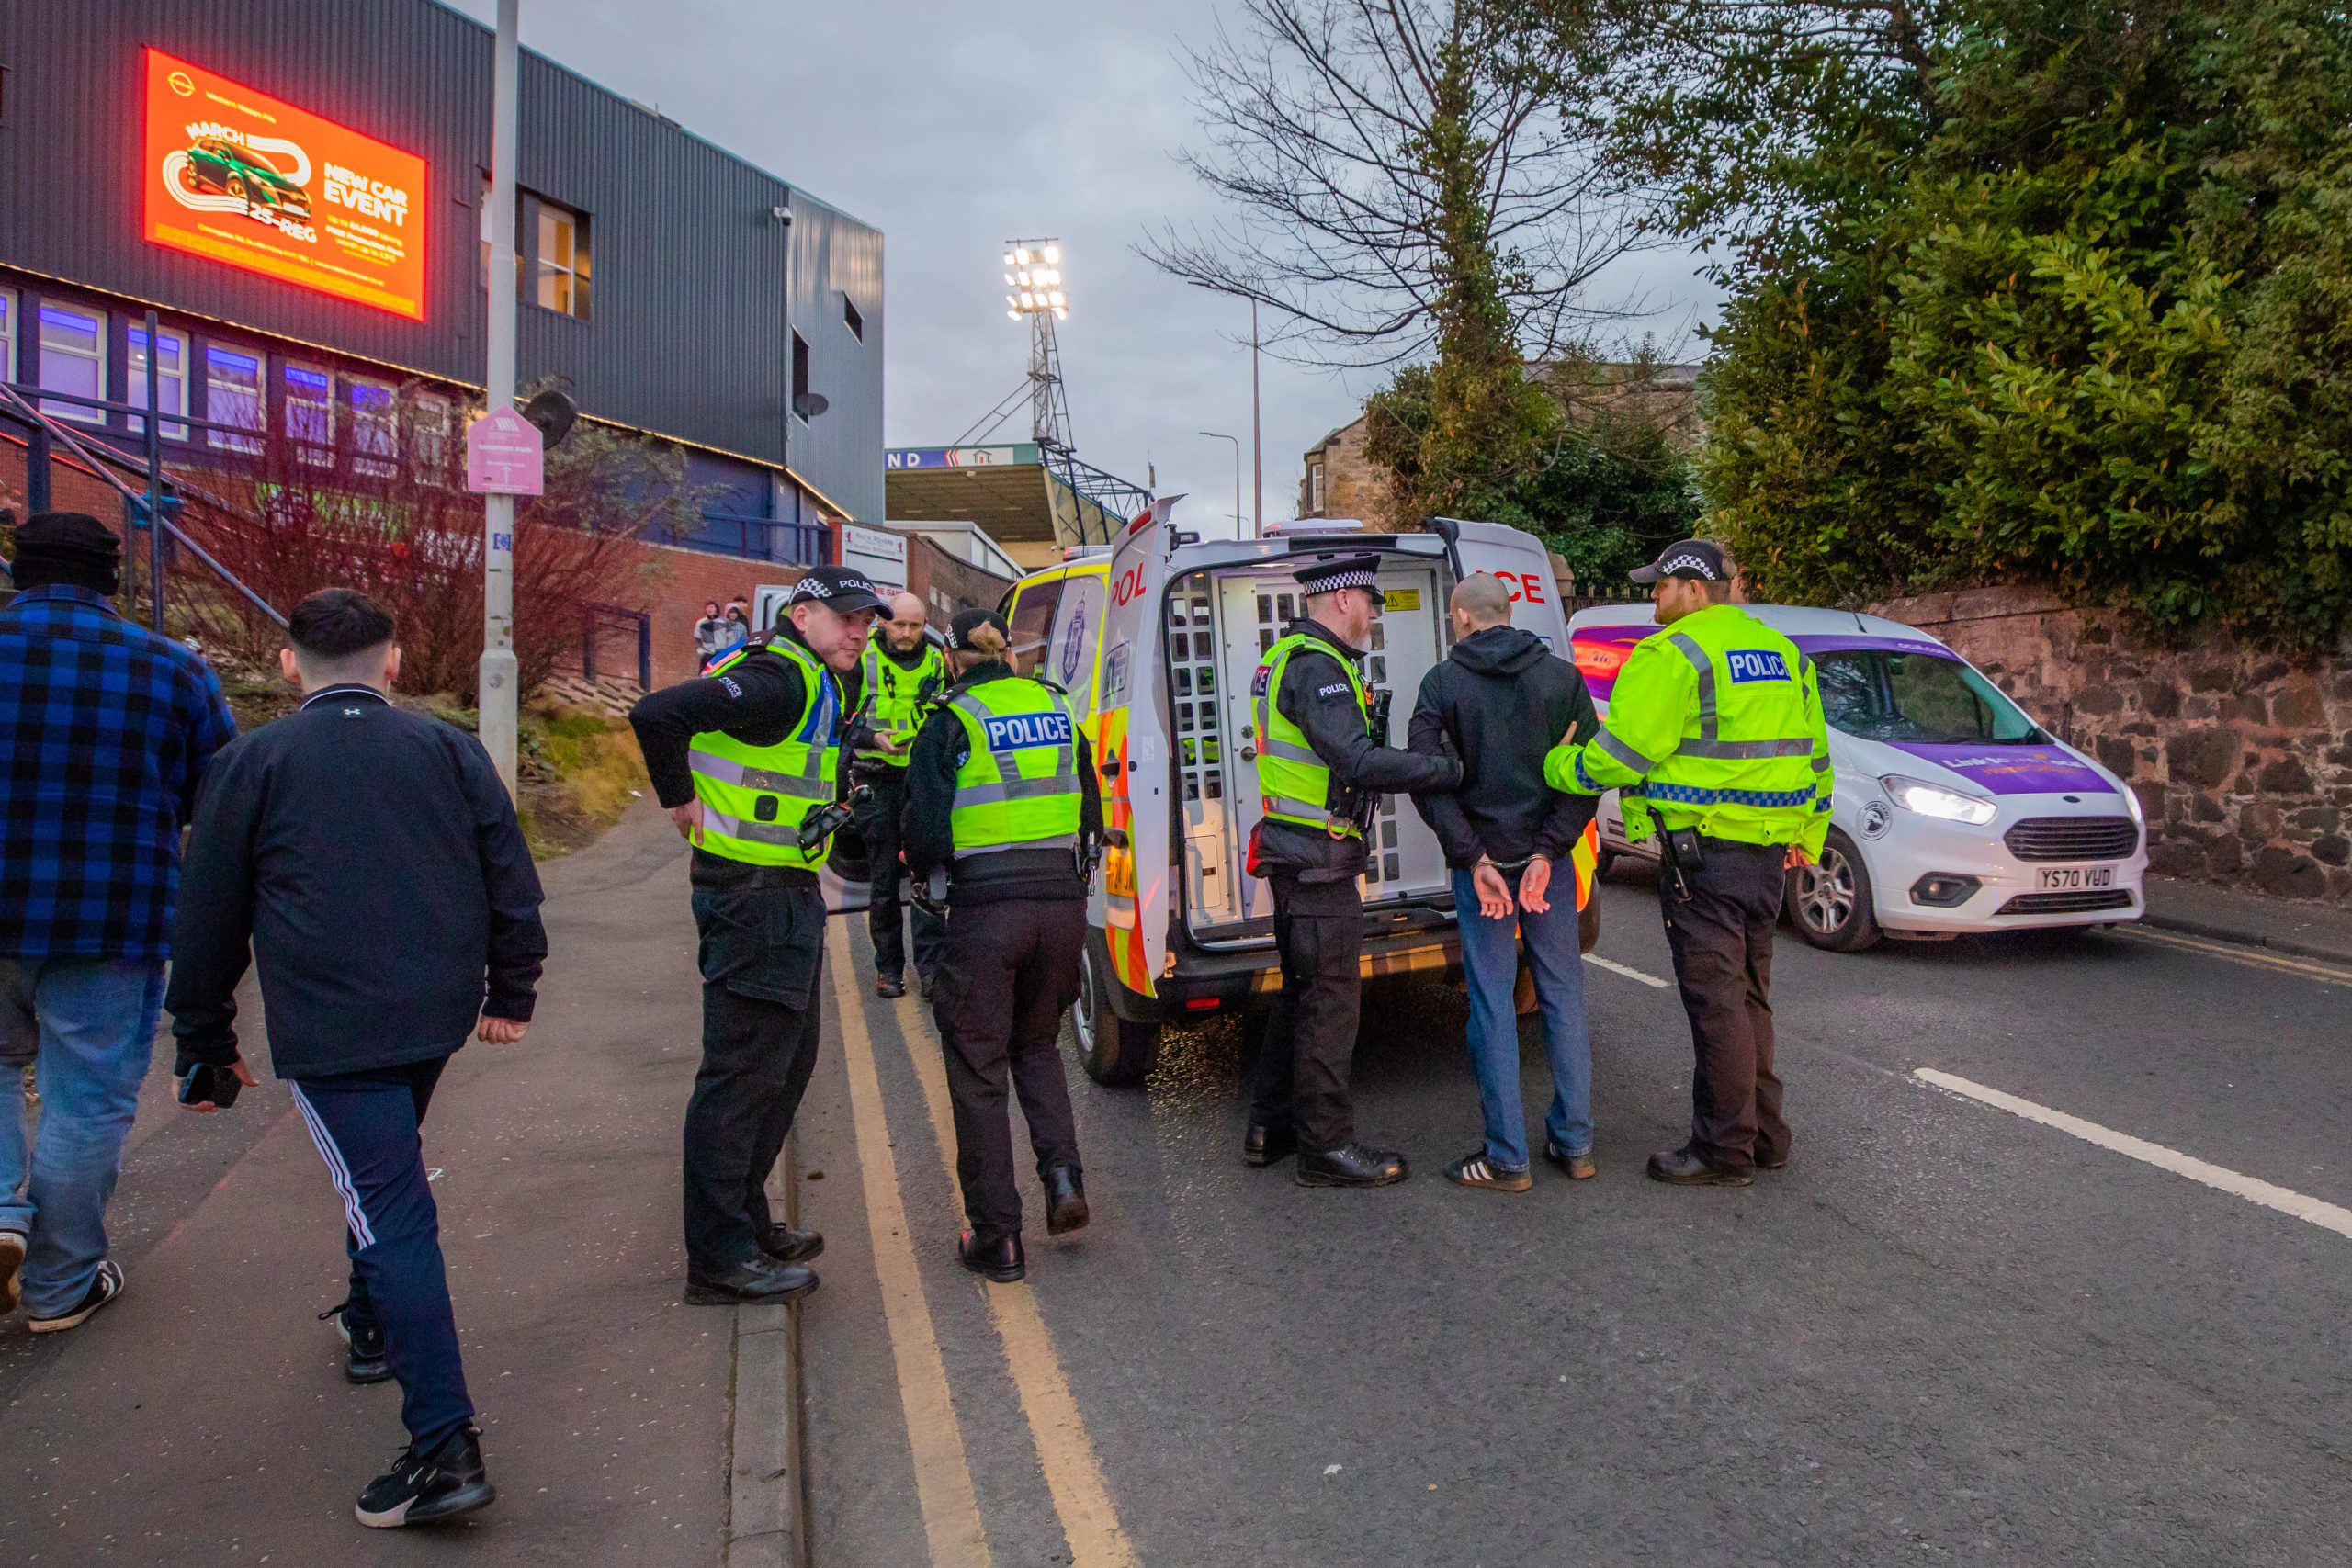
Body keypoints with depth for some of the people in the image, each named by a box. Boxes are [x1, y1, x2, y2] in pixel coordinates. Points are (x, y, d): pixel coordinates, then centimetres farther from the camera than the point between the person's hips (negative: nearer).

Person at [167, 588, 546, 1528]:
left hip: (329, 1027, -4)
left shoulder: (253, 763, 2)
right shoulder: (449, 748, 8)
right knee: (386, 1179, 28)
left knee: (392, 1209, -8)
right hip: (437, 1011, 4)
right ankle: (374, 1323, 46)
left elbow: (209, 920, 6)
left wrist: (205, 1047, 15)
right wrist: (510, 991, 17)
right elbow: (511, 877, 7)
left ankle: (445, 1448, -11)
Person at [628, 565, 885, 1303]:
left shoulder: (812, 683, 15)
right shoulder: (777, 680, -18)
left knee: (787, 1062, 19)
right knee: (742, 1072, -5)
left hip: (787, 895, 11)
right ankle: (719, 1257, 4)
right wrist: (682, 801, -17)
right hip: (753, 899, -11)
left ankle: (747, 1221, 32)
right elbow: (657, 713, -28)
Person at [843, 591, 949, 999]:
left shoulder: (936, 662, 8)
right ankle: (888, 967, 18)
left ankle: (931, 965, 1)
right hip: (878, 780, -1)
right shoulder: (861, 660, -1)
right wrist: (872, 738, -15)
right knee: (884, 880, 6)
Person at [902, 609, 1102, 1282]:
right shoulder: (1057, 710, 9)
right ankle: (1062, 1173, 7)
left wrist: (922, 870, 14)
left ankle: (996, 1238, 12)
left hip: (986, 906, -4)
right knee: (1037, 1044, 25)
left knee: (978, 1070, 8)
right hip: (1062, 899, 5)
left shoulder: (950, 723, -6)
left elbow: (925, 830, -6)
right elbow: (1091, 815, 13)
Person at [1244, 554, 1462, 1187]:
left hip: (1294, 852, 11)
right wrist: (1452, 769, -25)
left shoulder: (1287, 657, 17)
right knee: (1331, 997, -3)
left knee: (1302, 989, 18)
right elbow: (1359, 763, -28)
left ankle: (1270, 1126, 27)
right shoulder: (1317, 665, -17)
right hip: (1319, 856, -11)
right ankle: (1326, 1144, 5)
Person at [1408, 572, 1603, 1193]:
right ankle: (1574, 1143, 20)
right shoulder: (1562, 677, 2)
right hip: (1549, 860, 3)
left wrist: (1475, 860, -14)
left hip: (1482, 861, -2)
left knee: (1492, 1004, 4)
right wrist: (1547, 852, -10)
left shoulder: (1443, 682, -4)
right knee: (1563, 995, 13)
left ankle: (1507, 1158, 8)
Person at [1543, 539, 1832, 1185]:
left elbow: (1619, 755, -16)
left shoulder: (1673, 655, -12)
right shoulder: (1782, 653, 16)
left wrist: (1558, 765, 1)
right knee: (1749, 997, 18)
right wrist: (1807, 837, 28)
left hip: (1704, 852, -9)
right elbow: (1814, 753, 21)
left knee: (1715, 1001, -2)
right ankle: (1763, 1135, 26)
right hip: (1768, 854, 9)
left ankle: (1724, 1151, 6)